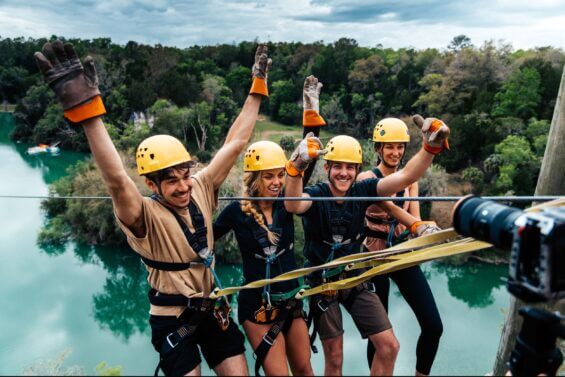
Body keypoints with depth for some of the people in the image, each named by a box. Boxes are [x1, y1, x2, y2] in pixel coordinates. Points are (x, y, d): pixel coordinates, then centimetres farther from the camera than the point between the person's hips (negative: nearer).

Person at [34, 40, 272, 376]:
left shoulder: (201, 189, -10)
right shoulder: (146, 216, -23)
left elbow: (235, 144, -10)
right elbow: (116, 180, -43)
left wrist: (258, 87, -9)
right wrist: (87, 110, -53)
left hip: (212, 308, 5)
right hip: (173, 319, -4)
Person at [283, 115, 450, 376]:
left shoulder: (362, 191, -9)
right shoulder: (316, 195, -19)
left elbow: (405, 177, -20)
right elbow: (293, 205, -42)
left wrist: (430, 147, -36)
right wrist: (296, 168, -60)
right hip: (323, 282, -3)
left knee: (389, 347, 5)